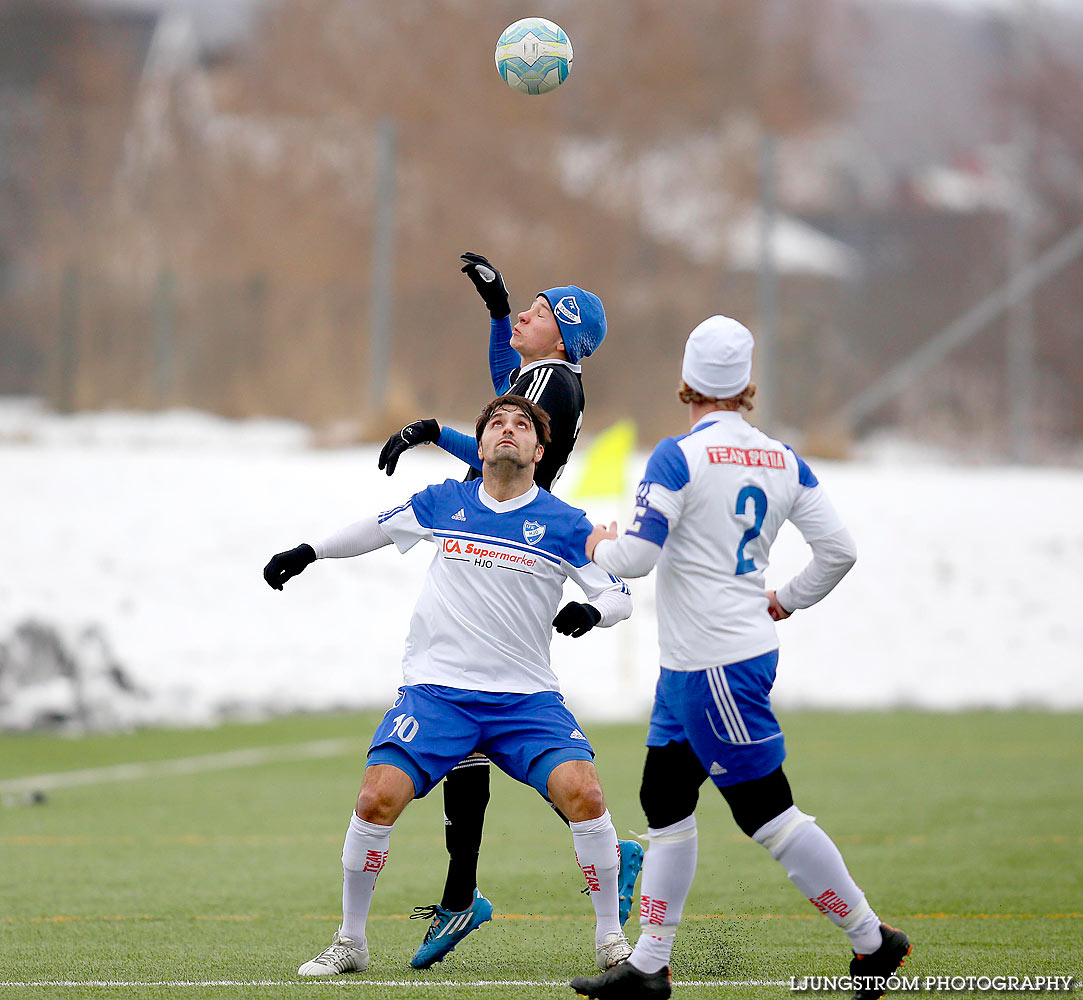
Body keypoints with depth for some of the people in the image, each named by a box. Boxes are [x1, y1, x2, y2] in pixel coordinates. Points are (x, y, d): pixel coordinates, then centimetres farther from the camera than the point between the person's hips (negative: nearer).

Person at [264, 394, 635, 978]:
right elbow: (377, 528, 25)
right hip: (436, 686, 1)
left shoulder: (563, 524, 1)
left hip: (525, 698, -1)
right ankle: (349, 942, 2)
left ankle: (610, 938, -4)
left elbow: (619, 596, 4)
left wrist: (589, 611, -18)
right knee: (377, 798, -17)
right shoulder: (442, 504, 7)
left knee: (583, 793, -22)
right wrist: (308, 553, 28)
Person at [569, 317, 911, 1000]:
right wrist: (788, 601, 22)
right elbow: (839, 550, 6)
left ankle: (873, 942, 1)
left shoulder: (680, 456, -14)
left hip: (715, 664, -8)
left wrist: (602, 547, 5)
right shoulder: (783, 461, 6)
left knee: (766, 813, -3)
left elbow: (637, 557, -18)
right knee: (665, 800, 13)